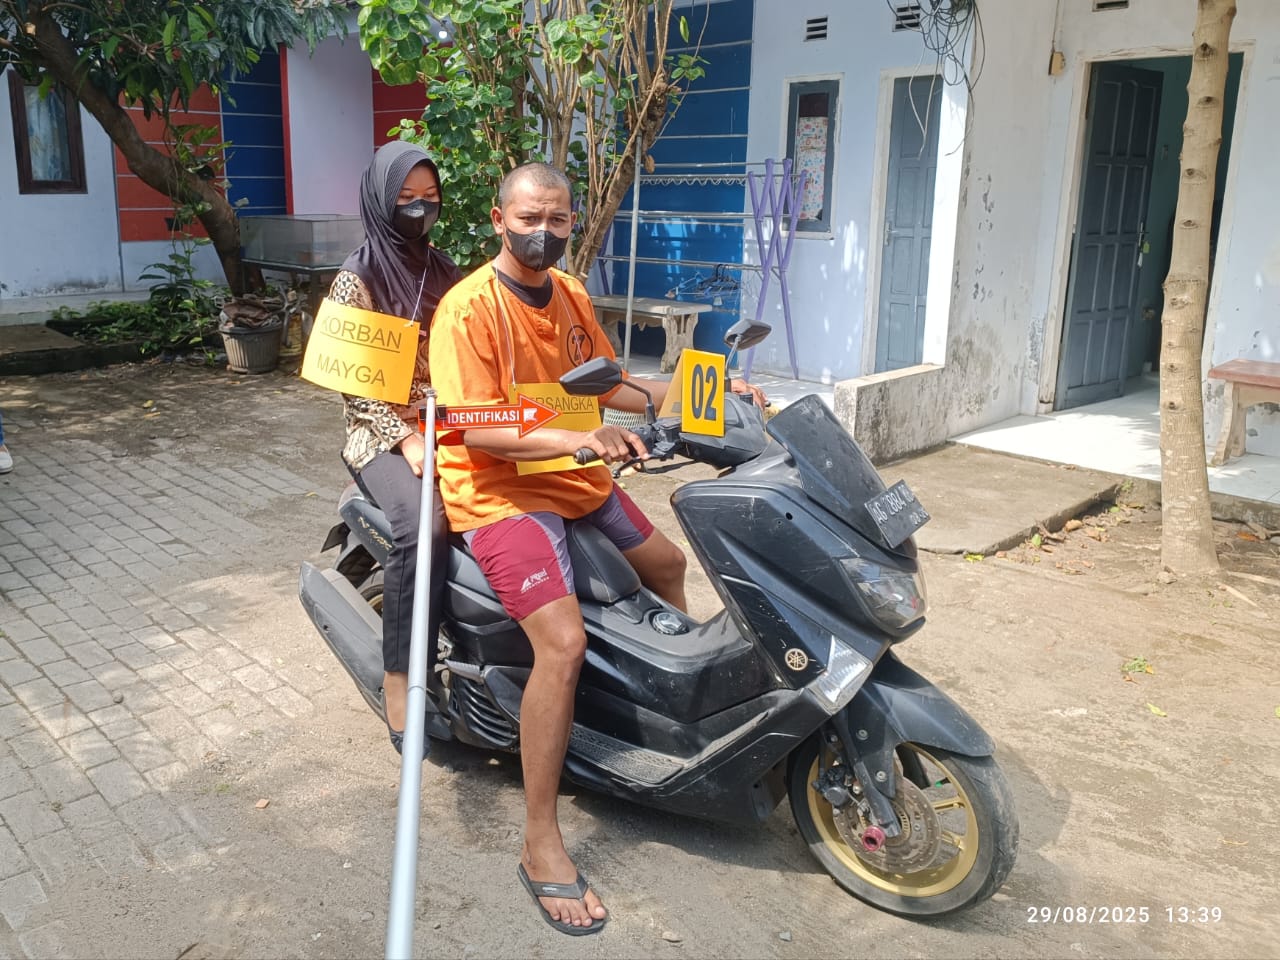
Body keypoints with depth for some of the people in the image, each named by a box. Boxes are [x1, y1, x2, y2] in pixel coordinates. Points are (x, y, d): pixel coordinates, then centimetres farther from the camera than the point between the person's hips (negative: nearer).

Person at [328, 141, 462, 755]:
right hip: (385, 436, -5)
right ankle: (399, 678, -22)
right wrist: (407, 440, -19)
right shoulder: (356, 281, -2)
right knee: (423, 527, -34)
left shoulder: (447, 275, 14)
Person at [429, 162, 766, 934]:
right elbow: (478, 429, -25)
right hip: (499, 491, -9)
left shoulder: (570, 294, 7)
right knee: (565, 641, -26)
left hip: (575, 480, 9)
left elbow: (609, 385, 14)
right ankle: (542, 846, -12)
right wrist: (575, 438, -39)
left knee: (666, 564, 24)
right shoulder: (470, 308, -17)